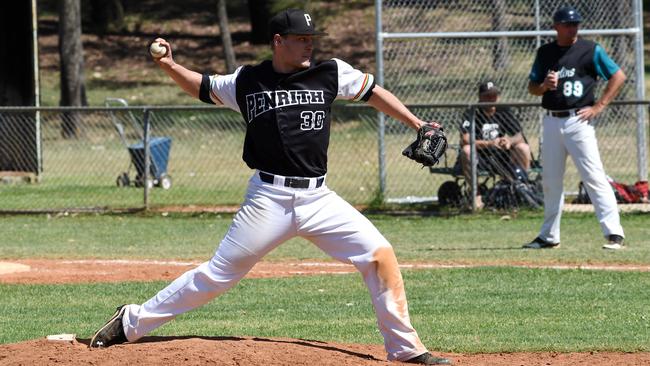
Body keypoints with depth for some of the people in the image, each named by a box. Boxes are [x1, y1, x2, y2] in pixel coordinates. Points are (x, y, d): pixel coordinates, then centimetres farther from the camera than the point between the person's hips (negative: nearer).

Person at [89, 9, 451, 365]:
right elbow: (204, 87, 19)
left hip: (318, 198, 2)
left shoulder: (330, 73, 3)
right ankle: (132, 322, 11)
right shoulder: (247, 81, 3)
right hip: (268, 199, -2)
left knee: (380, 254, -11)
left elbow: (373, 92, 14)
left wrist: (417, 124, 9)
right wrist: (171, 67, 4)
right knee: (218, 275, -2)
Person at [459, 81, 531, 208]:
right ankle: (476, 196, -25)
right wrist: (490, 143, -35)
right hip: (479, 159, -3)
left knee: (523, 148, -18)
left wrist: (510, 141, -26)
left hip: (500, 158, 3)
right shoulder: (472, 113, -8)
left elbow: (519, 136, -1)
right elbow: (465, 140, -23)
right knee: (466, 150, -34)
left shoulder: (504, 112, 4)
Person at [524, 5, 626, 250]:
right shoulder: (545, 53, 11)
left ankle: (614, 234, -17)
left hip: (578, 121, -5)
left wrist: (599, 107, -7)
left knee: (594, 177, -13)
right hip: (551, 122, 5)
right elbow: (532, 87, 15)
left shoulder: (590, 50, -1)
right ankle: (549, 236, 22)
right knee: (550, 181, 11)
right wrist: (544, 86, -9)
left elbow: (618, 76, -1)